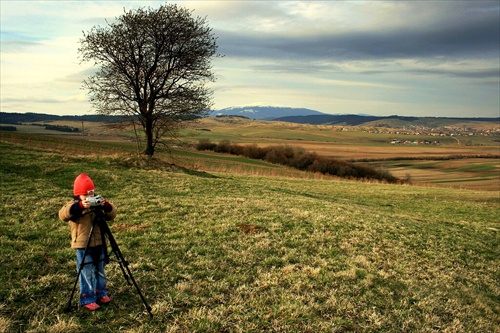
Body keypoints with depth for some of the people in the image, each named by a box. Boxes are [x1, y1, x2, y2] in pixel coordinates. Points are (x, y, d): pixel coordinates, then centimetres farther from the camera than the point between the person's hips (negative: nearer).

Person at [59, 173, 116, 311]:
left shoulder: (98, 204, 6)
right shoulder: (74, 206, -8)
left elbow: (111, 215, -2)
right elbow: (63, 214, -28)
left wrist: (106, 206, -23)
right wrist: (81, 206, -42)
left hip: (99, 244, 5)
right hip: (83, 246, -5)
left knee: (100, 271, 17)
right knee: (86, 273, 1)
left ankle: (101, 293, 32)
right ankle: (87, 299, 13)